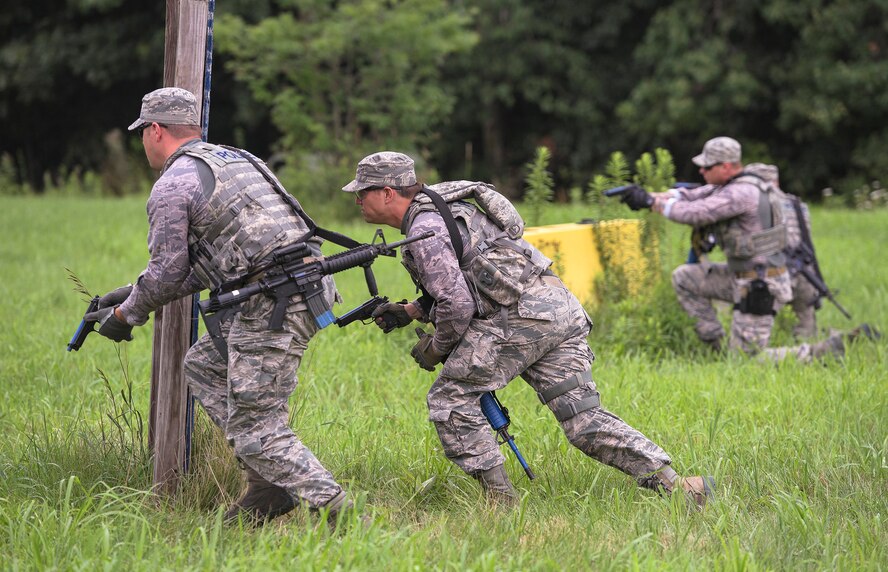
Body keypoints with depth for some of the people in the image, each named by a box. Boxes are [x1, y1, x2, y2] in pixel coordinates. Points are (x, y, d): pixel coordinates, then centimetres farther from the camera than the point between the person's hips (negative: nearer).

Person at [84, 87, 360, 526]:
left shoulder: (171, 185, -4)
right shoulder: (234, 159, 24)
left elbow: (168, 273, -2)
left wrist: (126, 314, 16)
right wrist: (133, 293, 29)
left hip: (273, 306, -9)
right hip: (309, 288, 9)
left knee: (255, 426, -3)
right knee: (204, 367, 21)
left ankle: (334, 510, -12)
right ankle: (268, 483, 15)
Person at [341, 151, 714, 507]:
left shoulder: (424, 230, -7)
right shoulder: (441, 208, 24)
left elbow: (457, 305, -15)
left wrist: (436, 348, 2)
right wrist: (409, 311, 25)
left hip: (520, 315, -10)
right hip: (561, 307, 10)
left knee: (449, 399, 0)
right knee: (584, 417, 6)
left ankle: (498, 498, 0)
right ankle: (673, 486, -3)